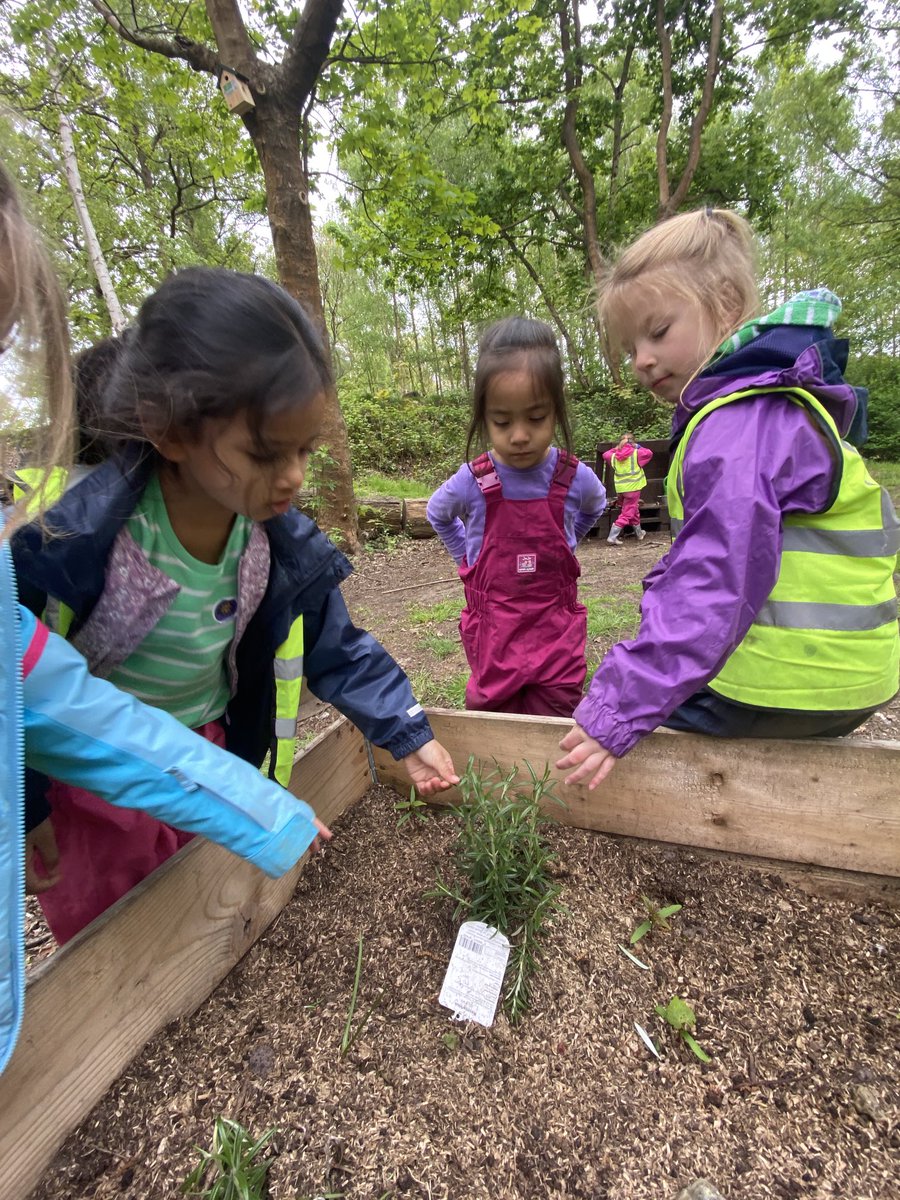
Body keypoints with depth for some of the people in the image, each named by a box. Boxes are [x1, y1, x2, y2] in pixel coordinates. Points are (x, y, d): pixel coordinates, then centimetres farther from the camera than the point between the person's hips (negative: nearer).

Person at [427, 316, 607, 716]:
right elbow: (437, 514, 11)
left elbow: (596, 506, 15)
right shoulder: (471, 482, -14)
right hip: (492, 630, 0)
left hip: (556, 627, 1)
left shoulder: (576, 478, -11)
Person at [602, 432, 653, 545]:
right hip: (633, 488, -5)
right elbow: (649, 453, 3)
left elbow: (605, 455, 19)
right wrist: (639, 447, 13)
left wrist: (616, 449, 18)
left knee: (634, 510, 22)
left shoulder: (614, 456, 1)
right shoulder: (636, 453, -9)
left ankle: (639, 533, 34)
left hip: (620, 489, 6)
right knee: (627, 513, 0)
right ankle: (612, 536, -7)